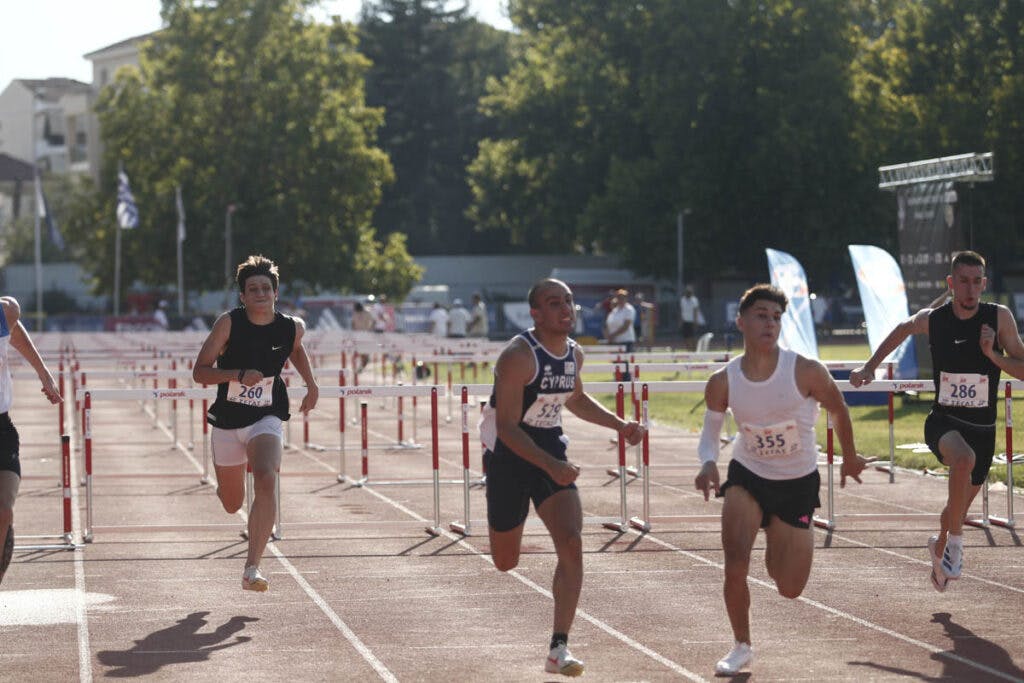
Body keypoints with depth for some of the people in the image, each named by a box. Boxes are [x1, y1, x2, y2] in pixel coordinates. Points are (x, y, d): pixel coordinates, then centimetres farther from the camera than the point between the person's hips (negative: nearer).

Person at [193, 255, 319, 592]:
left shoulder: (292, 327, -6)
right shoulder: (229, 323, -14)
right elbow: (199, 372, -13)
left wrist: (312, 385, 13)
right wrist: (238, 375, -27)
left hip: (265, 419, 0)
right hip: (226, 421, 0)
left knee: (266, 482, -29)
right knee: (232, 504, 15)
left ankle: (252, 568, -27)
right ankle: (226, 485, 57)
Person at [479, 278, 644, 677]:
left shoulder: (574, 354, 1)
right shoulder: (519, 356, -22)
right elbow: (507, 427, -24)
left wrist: (619, 425, 10)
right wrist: (550, 466, -35)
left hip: (552, 450, 5)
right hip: (509, 455, -5)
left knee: (571, 544, -16)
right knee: (506, 563, 9)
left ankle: (559, 649, -15)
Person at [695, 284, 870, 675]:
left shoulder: (806, 372, -20)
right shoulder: (723, 382, -14)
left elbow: (838, 410, -1)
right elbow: (710, 432, 1)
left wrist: (849, 459, 13)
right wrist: (708, 463, -22)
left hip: (798, 484, 0)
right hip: (747, 477, 1)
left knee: (789, 589, 3)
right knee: (735, 564, -21)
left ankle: (777, 549, 41)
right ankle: (741, 647, 3)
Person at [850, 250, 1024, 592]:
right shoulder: (932, 319, -6)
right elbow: (903, 329, 17)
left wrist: (992, 354, -22)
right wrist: (869, 367, 15)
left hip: (982, 428, 2)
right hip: (944, 422, -2)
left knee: (958, 509, 15)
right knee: (964, 458, -37)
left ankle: (940, 548, 48)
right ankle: (954, 538, -20)